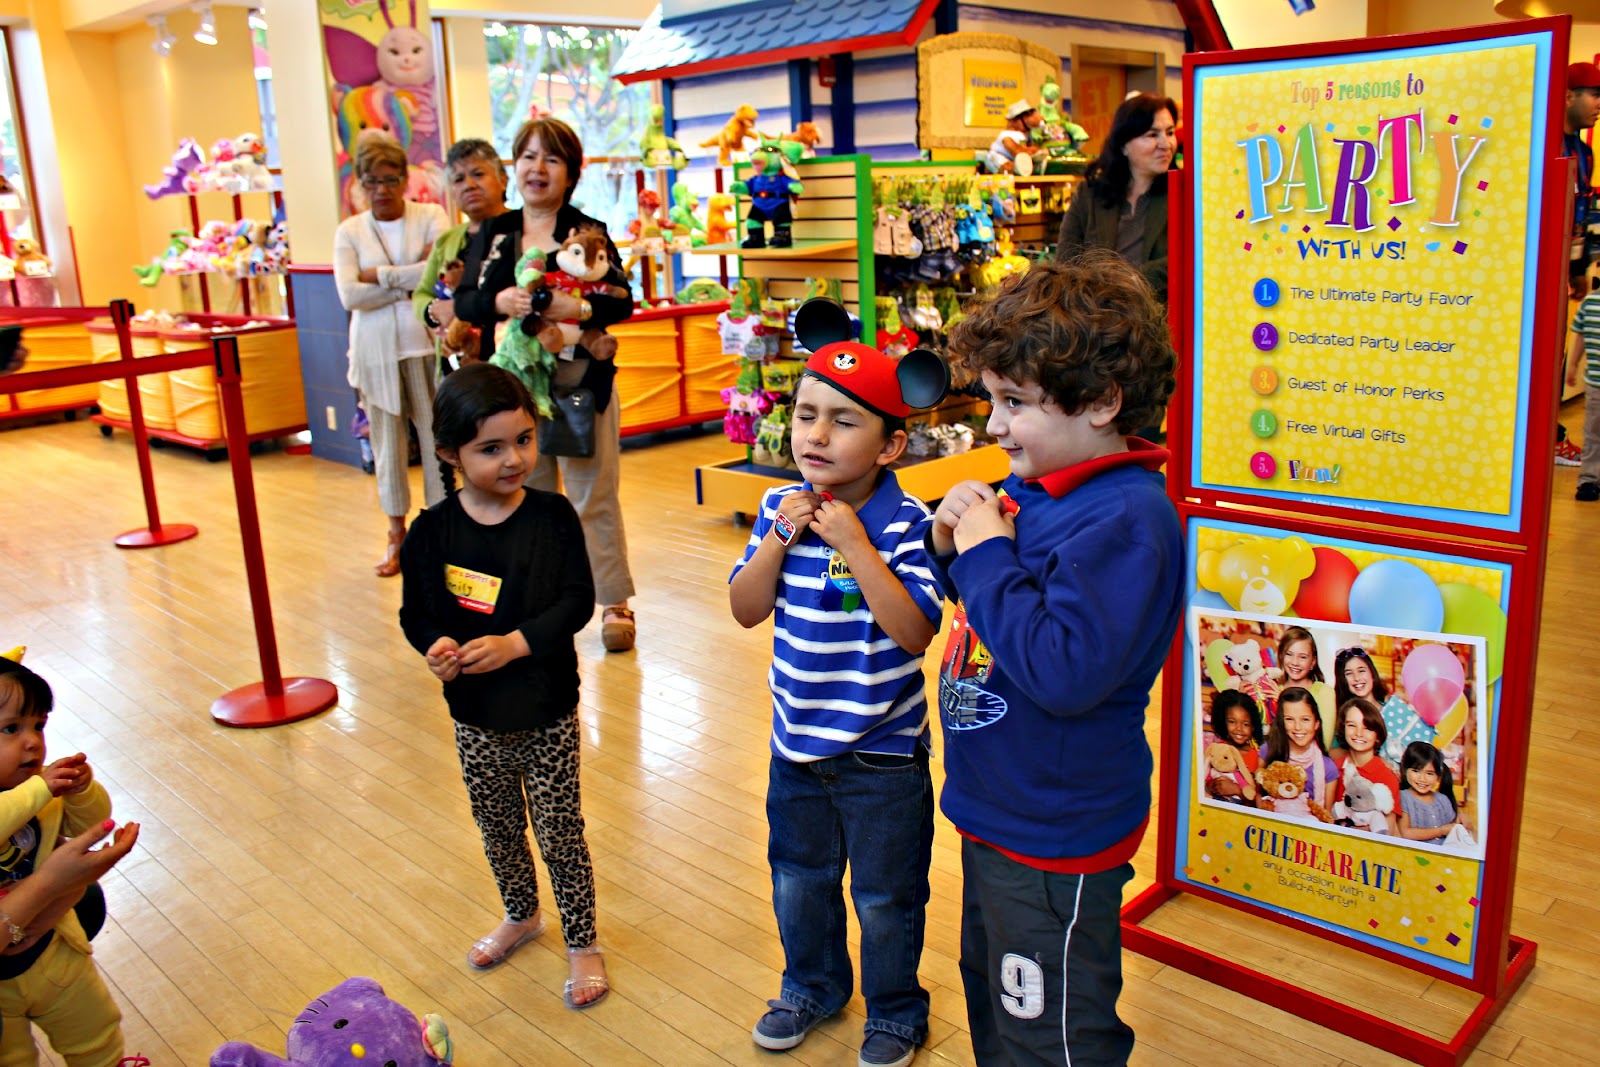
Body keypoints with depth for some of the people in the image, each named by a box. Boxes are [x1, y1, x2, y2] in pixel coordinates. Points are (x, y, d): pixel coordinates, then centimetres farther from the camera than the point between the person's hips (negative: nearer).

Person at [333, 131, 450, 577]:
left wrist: (380, 276, -10)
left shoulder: (431, 217, 3)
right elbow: (350, 295, -7)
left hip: (427, 344, -1)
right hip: (376, 351, 2)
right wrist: (411, 282, -10)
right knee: (387, 441, 7)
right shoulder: (349, 231, 6)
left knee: (436, 438, 2)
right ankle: (397, 534, 20)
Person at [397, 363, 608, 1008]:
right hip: (475, 719, 3)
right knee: (499, 830, 22)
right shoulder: (431, 532, -8)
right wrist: (435, 646, -22)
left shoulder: (553, 516, -12)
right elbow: (415, 611, -1)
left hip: (548, 715, -2)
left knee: (561, 833, 8)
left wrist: (514, 644, -26)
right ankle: (521, 916, 48)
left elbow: (577, 601, -14)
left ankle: (581, 941, 29)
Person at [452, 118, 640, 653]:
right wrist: (499, 301, -17)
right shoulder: (492, 233, 10)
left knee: (593, 496, 2)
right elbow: (464, 300, 3)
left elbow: (622, 302, -8)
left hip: (579, 380, -3)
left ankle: (615, 603, 13)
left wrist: (578, 307, -26)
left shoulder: (588, 232, 1)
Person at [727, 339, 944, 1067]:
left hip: (883, 751, -5)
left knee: (886, 898, 14)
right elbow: (747, 611, -3)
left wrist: (855, 545, -31)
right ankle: (813, 986, 50)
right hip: (796, 740, 5)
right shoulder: (780, 508, -5)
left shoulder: (906, 524, -20)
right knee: (798, 879, 24)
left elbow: (916, 631, -28)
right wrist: (778, 538, -18)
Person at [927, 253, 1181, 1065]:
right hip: (997, 813, 9)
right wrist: (953, 547, -5)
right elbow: (988, 606, 15)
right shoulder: (1034, 489, 2)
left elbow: (1065, 671, -34)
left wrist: (988, 555, -27)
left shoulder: (1125, 520, -26)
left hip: (1054, 840, -9)